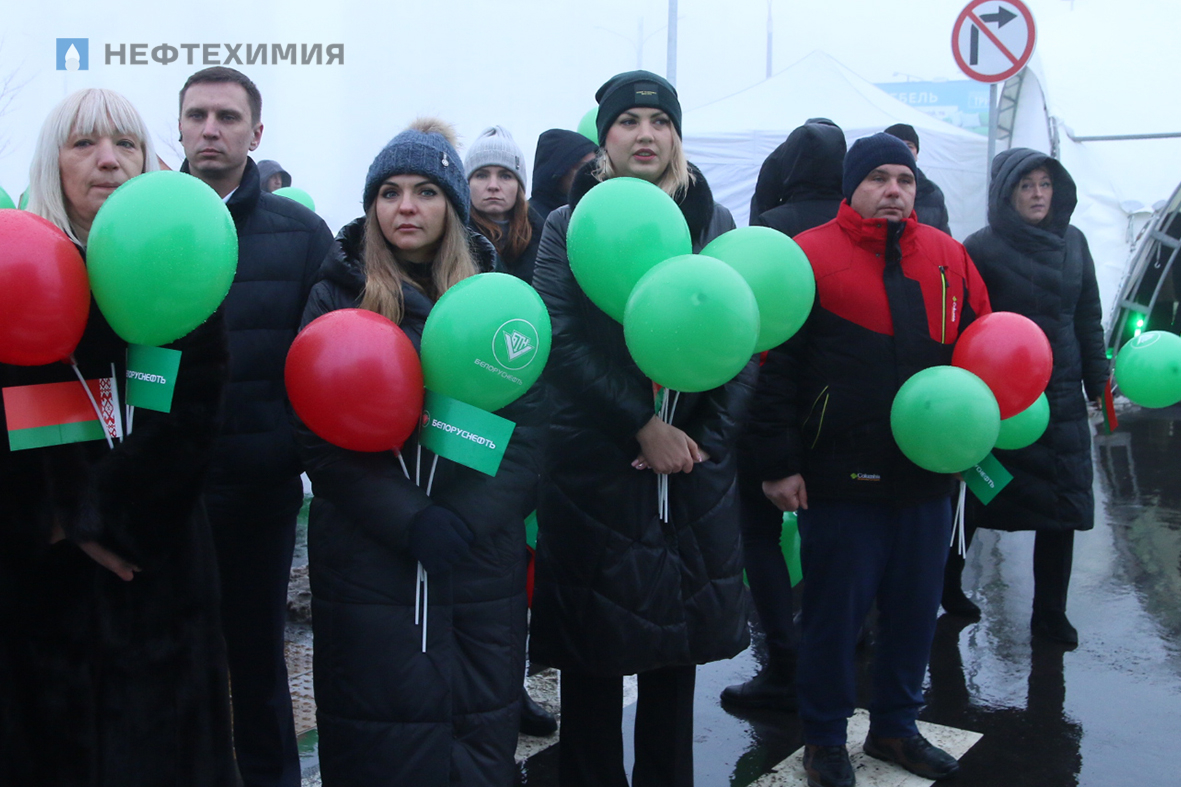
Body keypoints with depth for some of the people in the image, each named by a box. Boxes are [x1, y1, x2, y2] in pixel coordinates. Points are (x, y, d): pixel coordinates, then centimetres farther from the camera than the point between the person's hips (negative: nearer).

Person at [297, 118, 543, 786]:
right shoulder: (337, 297, 3)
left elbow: (528, 423, 0)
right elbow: (320, 435, -6)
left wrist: (471, 518, -15)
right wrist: (408, 520, -17)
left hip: (482, 561, 2)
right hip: (369, 561, -1)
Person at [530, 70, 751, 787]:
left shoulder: (716, 223, 9)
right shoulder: (569, 225, 3)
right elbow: (562, 341, -9)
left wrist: (703, 437, -9)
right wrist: (643, 426, -16)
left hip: (694, 467, 2)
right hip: (595, 465, -2)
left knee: (679, 645, 10)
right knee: (593, 650, 5)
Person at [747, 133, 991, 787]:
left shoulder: (947, 256, 9)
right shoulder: (809, 257, -6)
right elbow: (774, 366, -9)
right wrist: (778, 463, -11)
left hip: (928, 476, 5)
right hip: (841, 480, -5)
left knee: (915, 608, 15)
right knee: (835, 612, 6)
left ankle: (895, 726, 35)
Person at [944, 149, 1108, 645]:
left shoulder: (1072, 242, 8)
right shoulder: (982, 248, -7)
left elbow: (1088, 318, 14)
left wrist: (1097, 380, 12)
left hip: (1062, 396, 5)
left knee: (1062, 509, 5)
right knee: (982, 498, 7)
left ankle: (1050, 614, 19)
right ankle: (946, 582, 29)